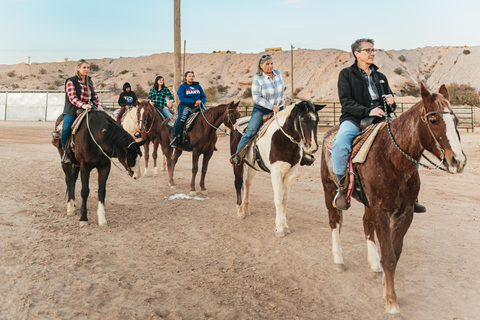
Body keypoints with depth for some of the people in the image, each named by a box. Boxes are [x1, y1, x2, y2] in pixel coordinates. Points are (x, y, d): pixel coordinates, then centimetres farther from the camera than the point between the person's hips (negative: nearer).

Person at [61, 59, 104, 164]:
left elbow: (94, 96, 18)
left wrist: (98, 105, -3)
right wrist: (82, 105, -30)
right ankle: (66, 152, -9)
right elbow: (72, 98, -13)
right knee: (66, 129, -29)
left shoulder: (90, 82, 17)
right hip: (72, 111, -5)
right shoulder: (71, 81, -1)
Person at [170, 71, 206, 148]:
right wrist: (193, 102, -17)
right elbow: (181, 98, -8)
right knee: (182, 118, -32)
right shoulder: (182, 86, 5)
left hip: (198, 106, 4)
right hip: (185, 105, -4)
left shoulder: (198, 86, 18)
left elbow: (203, 96, 14)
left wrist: (200, 102, -10)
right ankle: (174, 138, -25)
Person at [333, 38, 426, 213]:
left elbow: (390, 105, 26)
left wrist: (391, 103, 0)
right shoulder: (346, 74, 7)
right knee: (340, 143, -37)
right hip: (353, 120, -5)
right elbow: (346, 102, -6)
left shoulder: (380, 77, 23)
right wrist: (368, 111, -19)